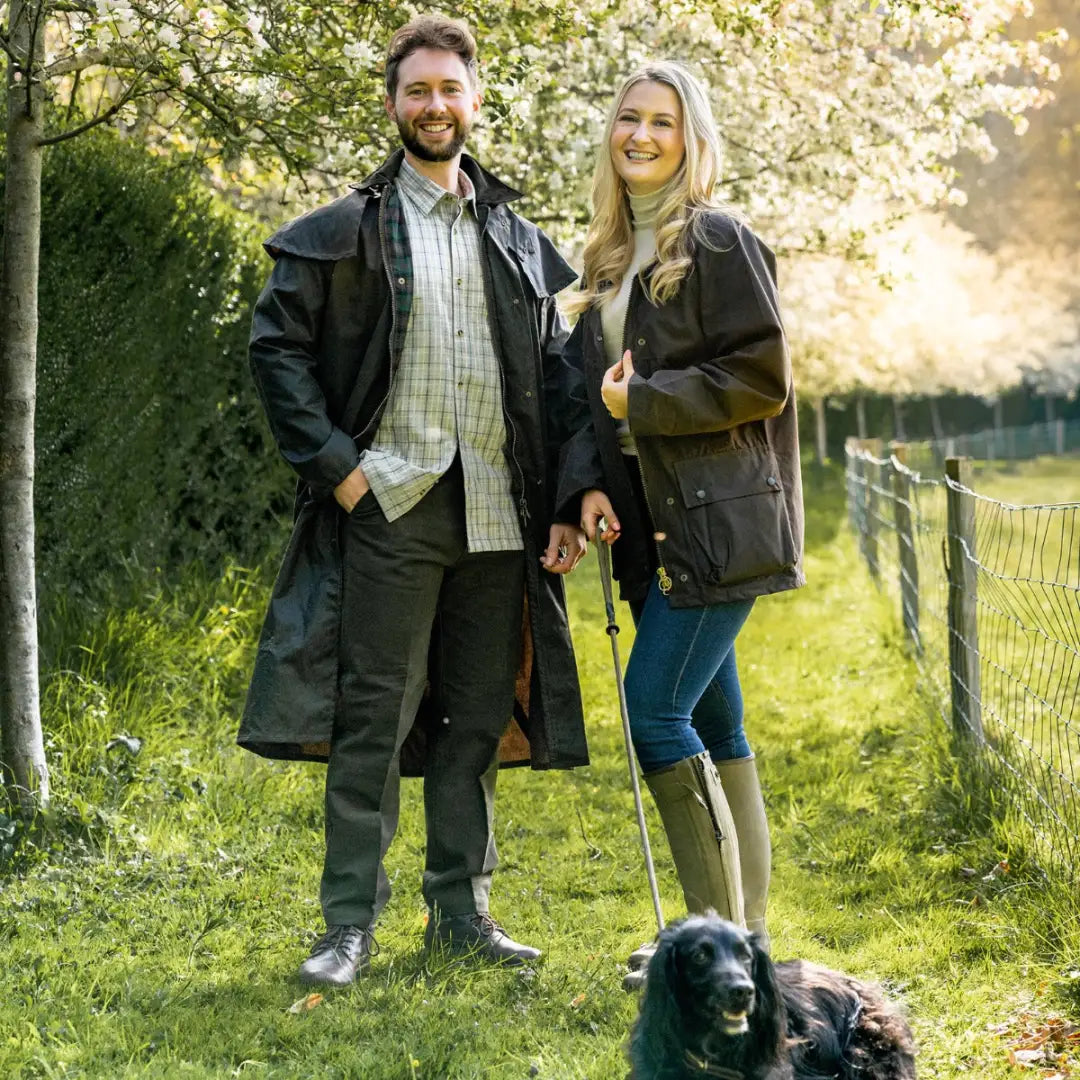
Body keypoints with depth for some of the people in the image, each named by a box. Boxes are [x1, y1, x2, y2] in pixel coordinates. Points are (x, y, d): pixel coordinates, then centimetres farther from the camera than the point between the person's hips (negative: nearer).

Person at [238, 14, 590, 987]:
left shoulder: (520, 241, 15)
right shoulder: (347, 232, 5)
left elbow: (556, 377, 15)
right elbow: (276, 343, 1)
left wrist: (564, 503, 5)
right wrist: (331, 460, -8)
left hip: (500, 514, 4)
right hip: (392, 505, -3)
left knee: (476, 721, 9)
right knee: (373, 719, -4)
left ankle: (461, 910, 18)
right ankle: (350, 925, 2)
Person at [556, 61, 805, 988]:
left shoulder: (719, 240, -7)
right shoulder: (610, 256, 17)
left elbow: (762, 378, -12)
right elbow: (589, 384, 16)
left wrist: (643, 402, -13)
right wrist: (587, 485, 1)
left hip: (719, 518, -8)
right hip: (653, 522, 8)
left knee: (656, 709, -12)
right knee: (711, 722, 10)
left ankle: (722, 934, -4)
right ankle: (746, 931, 16)